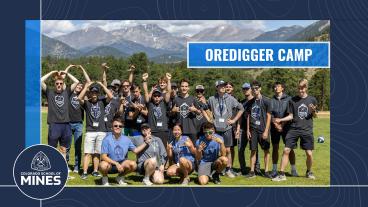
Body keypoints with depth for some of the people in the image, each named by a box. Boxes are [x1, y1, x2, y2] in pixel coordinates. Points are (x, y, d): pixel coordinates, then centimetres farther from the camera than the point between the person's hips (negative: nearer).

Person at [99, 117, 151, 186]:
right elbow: (103, 156, -19)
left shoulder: (126, 139, -1)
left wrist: (145, 143, 1)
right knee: (104, 165, -38)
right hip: (109, 163, -4)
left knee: (133, 165, -23)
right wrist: (116, 163, -28)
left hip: (121, 163, 4)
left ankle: (120, 177, 8)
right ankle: (105, 178, 1)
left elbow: (135, 150, 11)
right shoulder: (107, 139, -15)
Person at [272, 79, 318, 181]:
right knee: (286, 150, -7)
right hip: (294, 129, 0)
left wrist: (313, 111, -11)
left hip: (307, 130, 0)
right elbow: (291, 116, 6)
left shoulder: (312, 100, 4)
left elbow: (315, 116, 11)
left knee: (309, 153, 0)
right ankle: (282, 174, 0)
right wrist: (280, 120, -8)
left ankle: (309, 172, 26)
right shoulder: (293, 100, 4)